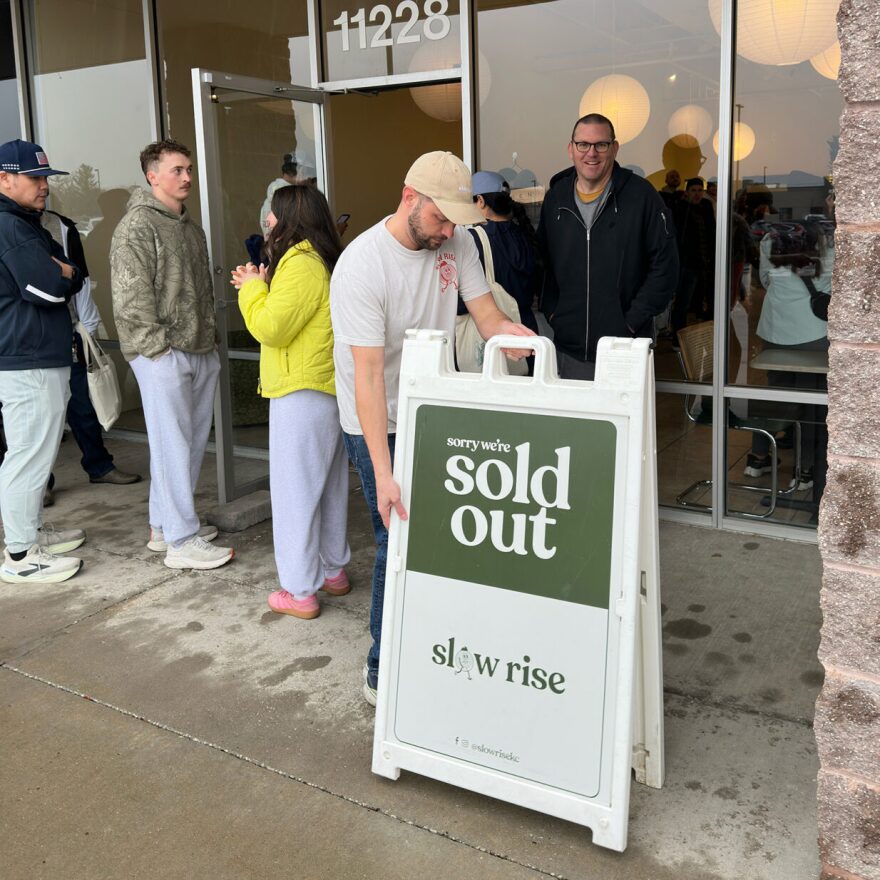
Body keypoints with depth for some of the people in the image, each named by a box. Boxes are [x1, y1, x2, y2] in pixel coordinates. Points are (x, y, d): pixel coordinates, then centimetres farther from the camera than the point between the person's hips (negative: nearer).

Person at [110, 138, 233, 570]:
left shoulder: (189, 226, 19)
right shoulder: (137, 226, -9)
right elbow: (131, 297, -15)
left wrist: (210, 338, 18)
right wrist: (159, 347, -16)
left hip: (200, 353, 9)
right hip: (163, 356, -9)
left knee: (192, 442, 12)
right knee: (173, 446, -6)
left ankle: (163, 525, 24)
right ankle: (181, 542, -1)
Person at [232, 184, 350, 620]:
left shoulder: (300, 266, -18)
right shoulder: (324, 261, 13)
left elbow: (270, 327, -20)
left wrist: (253, 288, -5)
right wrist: (259, 287, 9)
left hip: (302, 395, -10)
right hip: (328, 389, 10)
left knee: (295, 490, -2)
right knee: (328, 486, 18)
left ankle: (300, 592, 5)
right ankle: (334, 570, 31)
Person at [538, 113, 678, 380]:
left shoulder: (640, 195, -5)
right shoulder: (556, 197, 7)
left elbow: (665, 265, -6)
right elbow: (542, 263, 15)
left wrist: (634, 320, -10)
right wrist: (552, 312, 4)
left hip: (624, 349, -3)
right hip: (567, 348, 4)